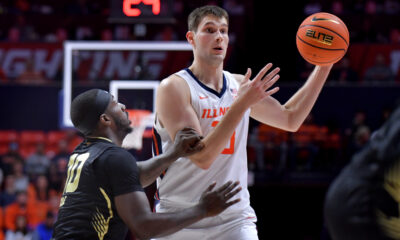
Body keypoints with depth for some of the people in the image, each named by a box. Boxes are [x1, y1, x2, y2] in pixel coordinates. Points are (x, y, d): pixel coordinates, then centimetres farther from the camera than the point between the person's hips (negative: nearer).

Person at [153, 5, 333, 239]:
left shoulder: (240, 86, 9)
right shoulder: (174, 88, -10)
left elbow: (290, 118, 23)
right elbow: (201, 157, -20)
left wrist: (324, 67, 15)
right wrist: (242, 104, -25)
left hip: (234, 219, 4)